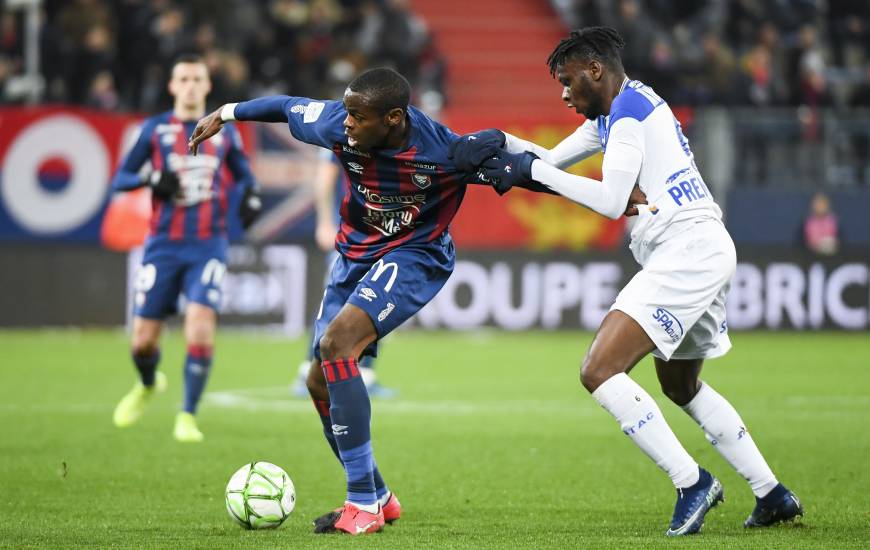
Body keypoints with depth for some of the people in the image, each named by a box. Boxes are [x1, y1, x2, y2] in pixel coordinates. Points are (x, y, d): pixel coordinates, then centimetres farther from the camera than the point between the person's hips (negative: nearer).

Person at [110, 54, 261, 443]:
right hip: (163, 246, 0)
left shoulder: (224, 132, 9)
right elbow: (119, 180, 4)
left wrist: (250, 196, 0)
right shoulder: (155, 129, 4)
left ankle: (188, 417, -11)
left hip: (208, 247, 0)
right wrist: (152, 180, -16)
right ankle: (148, 385, 36)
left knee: (201, 327, -21)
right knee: (143, 340, 0)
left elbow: (244, 174, 23)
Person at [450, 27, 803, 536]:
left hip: (686, 254, -11)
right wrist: (502, 145, 10)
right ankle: (772, 494, 27)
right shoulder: (613, 114, 20)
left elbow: (611, 201, -18)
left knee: (600, 371, -17)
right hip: (707, 252, 11)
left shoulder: (630, 107, -11)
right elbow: (553, 159, 27)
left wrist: (532, 170, -11)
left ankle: (692, 482, -15)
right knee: (681, 385, 26)